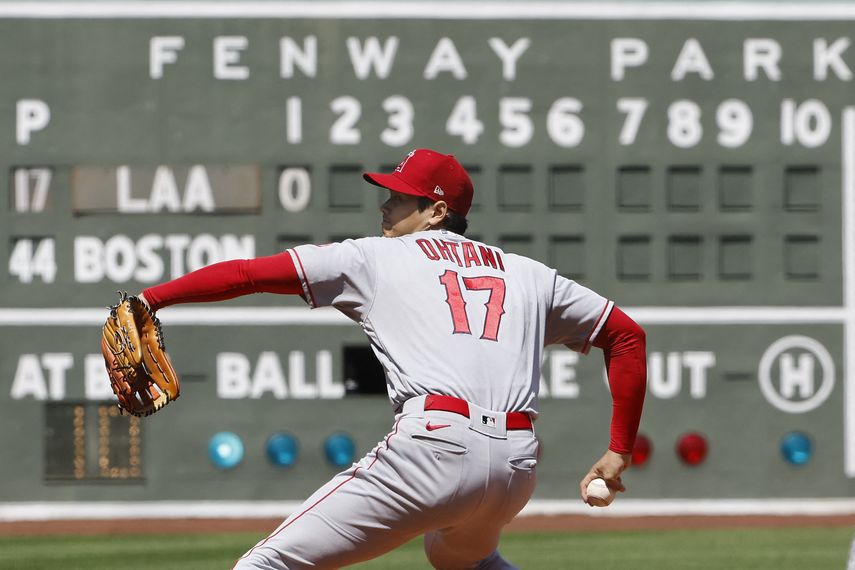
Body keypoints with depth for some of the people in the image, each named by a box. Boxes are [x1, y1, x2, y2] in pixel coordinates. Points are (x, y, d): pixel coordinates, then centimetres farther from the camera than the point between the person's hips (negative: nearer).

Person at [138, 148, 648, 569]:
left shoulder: (373, 258, 15)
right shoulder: (529, 275, 26)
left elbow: (251, 273, 10)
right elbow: (628, 336, 26)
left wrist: (151, 299, 11)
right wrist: (619, 452, 24)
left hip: (435, 445, -6)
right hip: (519, 465, 6)